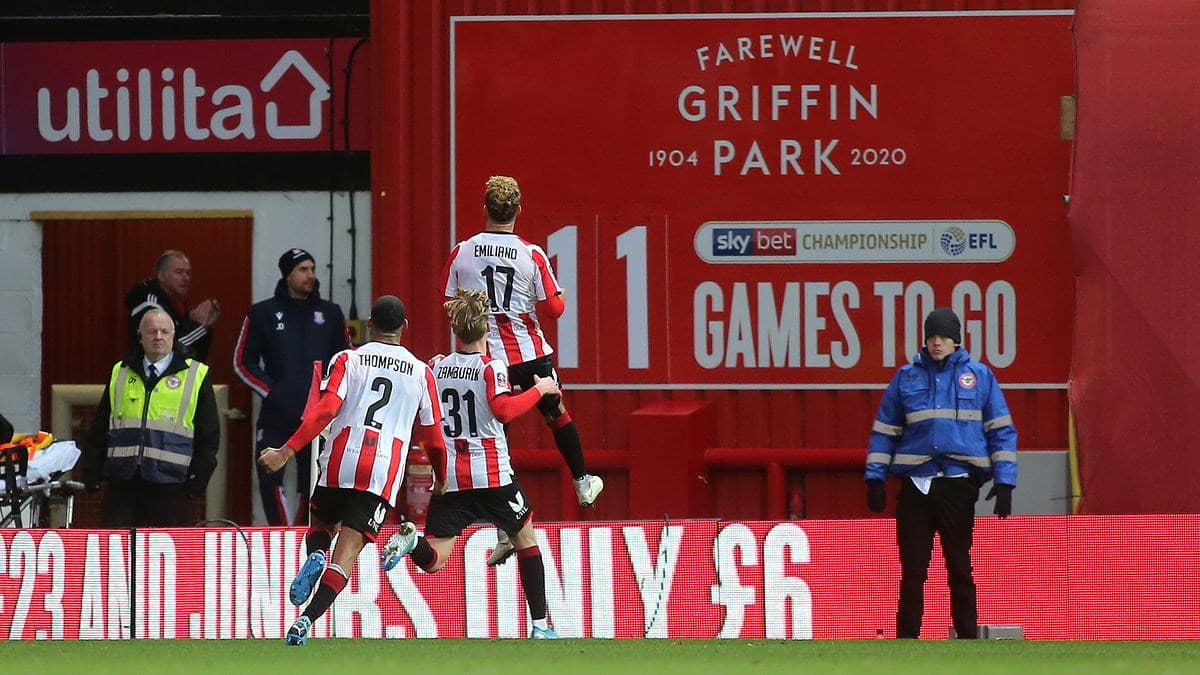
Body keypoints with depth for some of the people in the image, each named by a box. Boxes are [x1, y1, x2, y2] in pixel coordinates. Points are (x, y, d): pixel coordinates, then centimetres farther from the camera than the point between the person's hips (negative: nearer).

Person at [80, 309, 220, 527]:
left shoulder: (196, 376, 5)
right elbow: (98, 431, 18)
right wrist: (92, 474, 8)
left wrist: (198, 480, -4)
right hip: (122, 483, 3)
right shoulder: (120, 374, 15)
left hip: (170, 486, -3)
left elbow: (209, 436, 4)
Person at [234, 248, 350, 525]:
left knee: (310, 482, 4)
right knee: (269, 479, -14)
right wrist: (271, 391, -7)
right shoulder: (263, 313, 2)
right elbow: (242, 361, 4)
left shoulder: (330, 313, 9)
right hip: (276, 414, -2)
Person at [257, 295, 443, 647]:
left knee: (321, 526, 25)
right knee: (348, 549, -4)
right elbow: (435, 438, 17)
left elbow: (325, 410, -6)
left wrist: (286, 452, -7)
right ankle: (304, 621, -23)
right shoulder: (421, 372, 13)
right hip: (385, 471, 0)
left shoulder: (348, 359, 9)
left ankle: (314, 556, -11)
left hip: (340, 461, 0)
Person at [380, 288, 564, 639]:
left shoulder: (437, 369, 7)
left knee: (433, 560, 2)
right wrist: (539, 390, -10)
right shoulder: (491, 367, -7)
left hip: (448, 478, 3)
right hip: (491, 475, -3)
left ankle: (409, 541, -33)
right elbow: (503, 409, -22)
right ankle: (540, 625, 14)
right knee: (526, 540, 18)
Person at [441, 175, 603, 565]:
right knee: (556, 413, 25)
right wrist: (560, 294, 18)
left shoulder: (461, 254, -5)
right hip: (530, 353, 0)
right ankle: (583, 484, 42)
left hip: (484, 356, 0)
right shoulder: (532, 255, -10)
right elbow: (555, 308, -5)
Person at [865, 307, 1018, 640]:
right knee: (912, 569, 1)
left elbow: (1002, 431, 6)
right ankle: (906, 638, 5)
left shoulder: (979, 376, 7)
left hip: (959, 484, -1)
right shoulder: (907, 377, 10)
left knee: (960, 567, 4)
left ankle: (968, 637, 10)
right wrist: (875, 478, 3)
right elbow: (883, 431, 13)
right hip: (915, 484, 1)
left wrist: (1004, 482, -2)